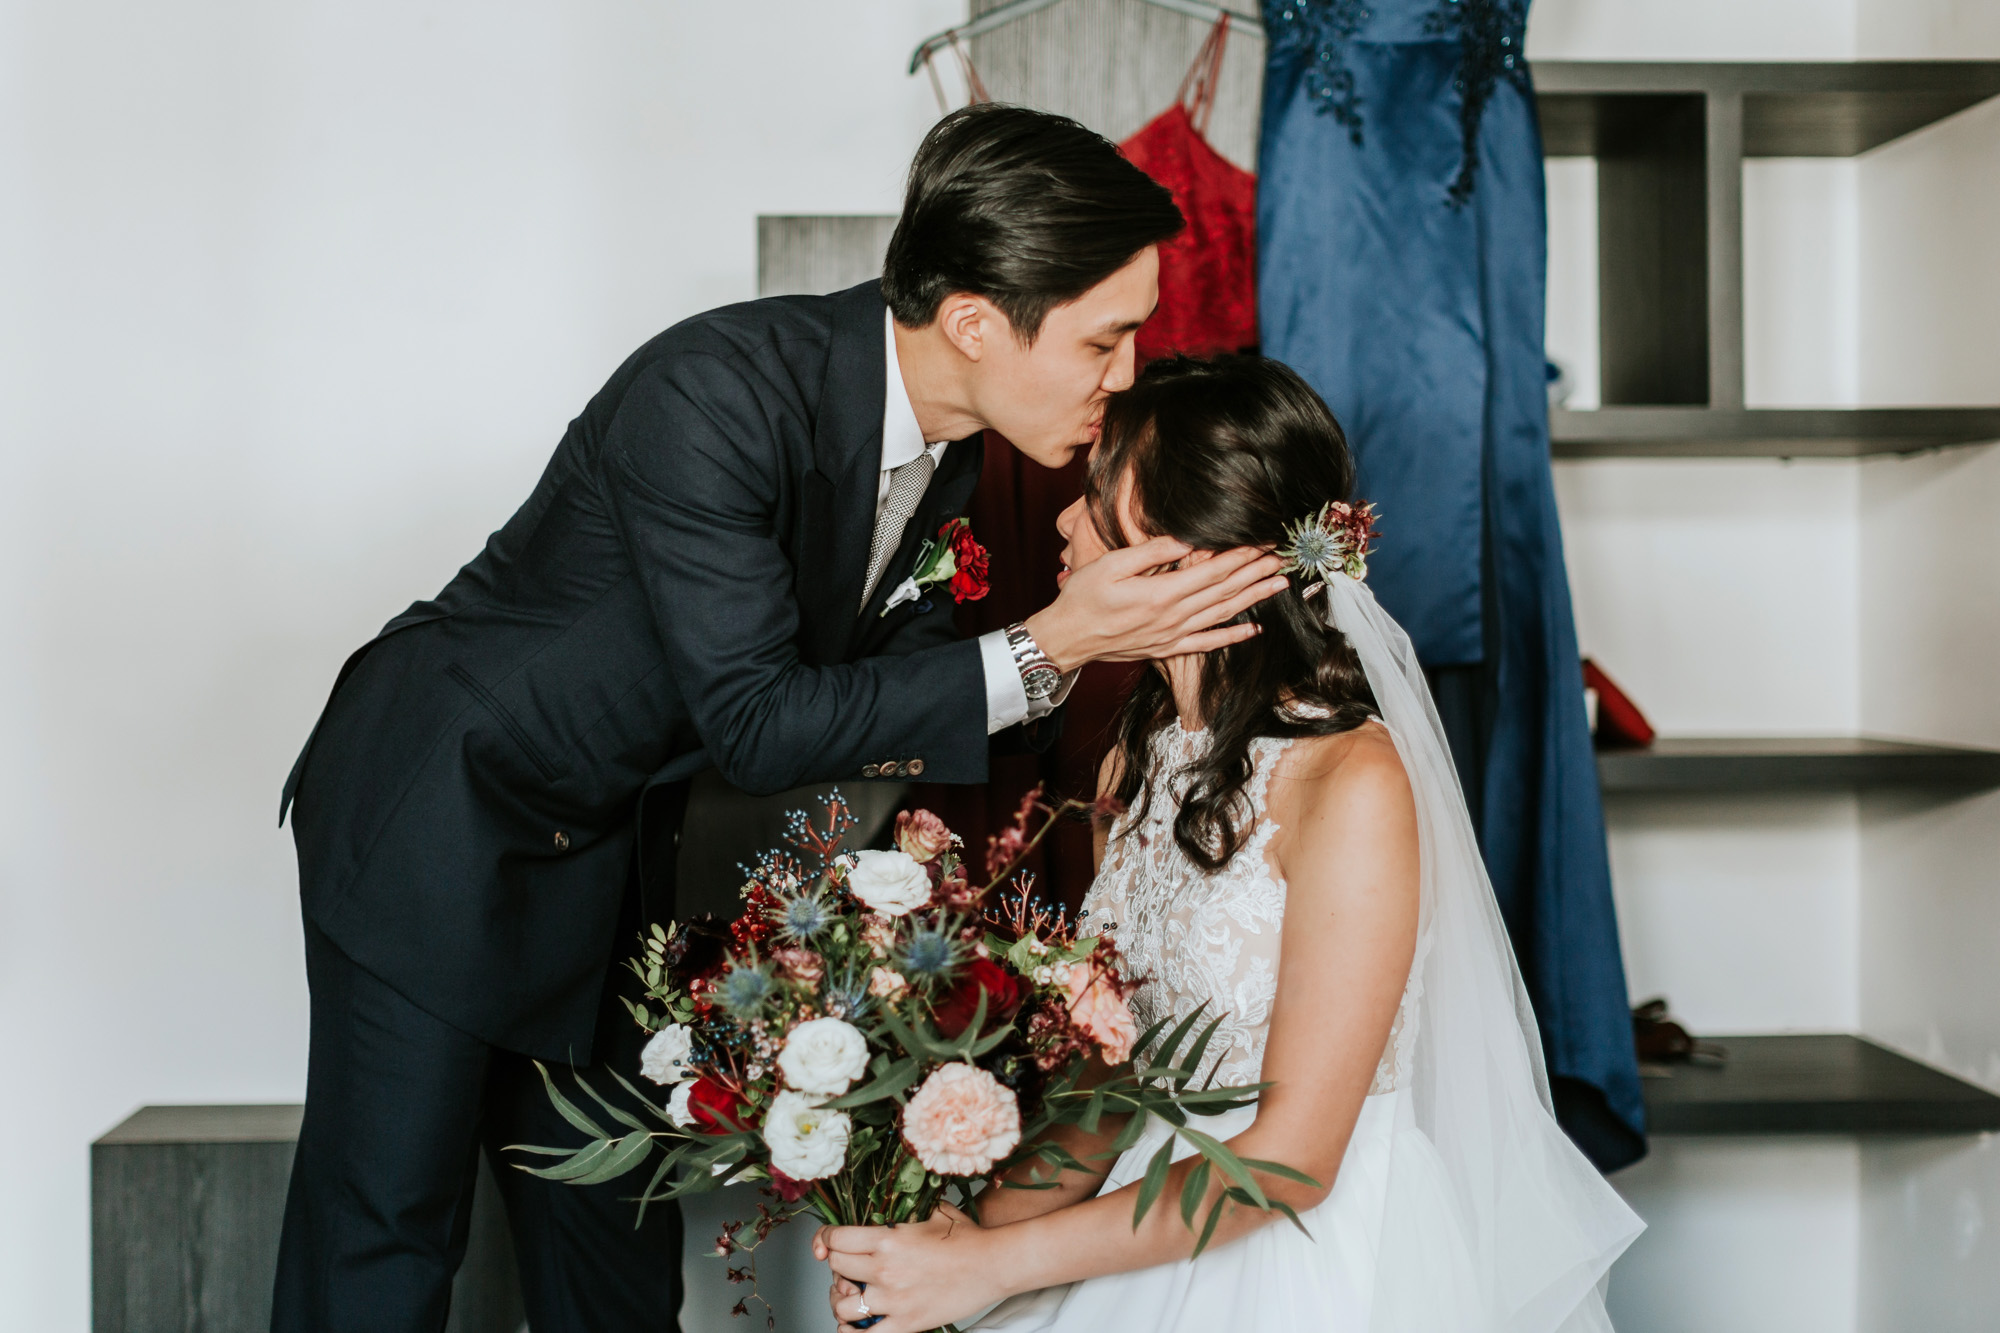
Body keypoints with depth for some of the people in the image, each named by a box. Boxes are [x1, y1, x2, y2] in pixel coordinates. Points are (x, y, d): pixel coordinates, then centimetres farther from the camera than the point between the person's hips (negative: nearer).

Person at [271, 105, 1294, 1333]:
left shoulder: (952, 440, -7)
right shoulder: (714, 393, -31)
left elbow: (895, 670, 3)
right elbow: (756, 724, -30)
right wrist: (1045, 651, -32)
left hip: (607, 852, 7)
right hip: (441, 819, -7)